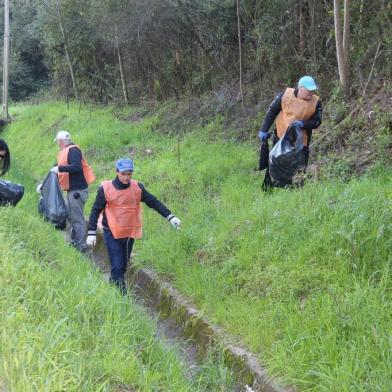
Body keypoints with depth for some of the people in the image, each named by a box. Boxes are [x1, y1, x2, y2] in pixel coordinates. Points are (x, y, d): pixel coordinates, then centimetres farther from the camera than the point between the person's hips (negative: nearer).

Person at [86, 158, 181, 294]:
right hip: (112, 233, -4)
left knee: (123, 265, 15)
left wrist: (170, 217, -9)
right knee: (117, 266, -9)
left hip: (130, 233, 4)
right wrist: (91, 233, -9)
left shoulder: (137, 187, -4)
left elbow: (154, 202, 0)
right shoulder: (106, 188, -11)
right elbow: (95, 211, -5)